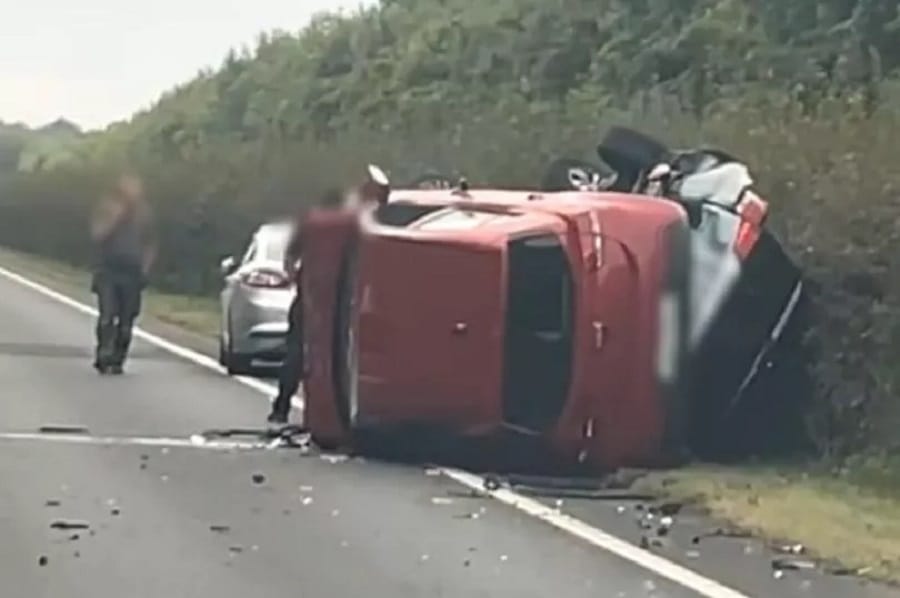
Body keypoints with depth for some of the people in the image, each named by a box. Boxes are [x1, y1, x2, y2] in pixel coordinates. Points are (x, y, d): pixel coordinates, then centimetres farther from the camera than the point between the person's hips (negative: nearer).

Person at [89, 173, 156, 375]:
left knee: (126, 320, 1)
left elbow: (150, 244, 18)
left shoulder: (143, 213, 9)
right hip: (108, 270, -3)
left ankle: (117, 360, 9)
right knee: (107, 314, -16)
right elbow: (97, 234, -11)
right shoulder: (107, 208, 1)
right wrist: (116, 217, -17)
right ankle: (104, 356, -17)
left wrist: (145, 267, 7)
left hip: (132, 273, 3)